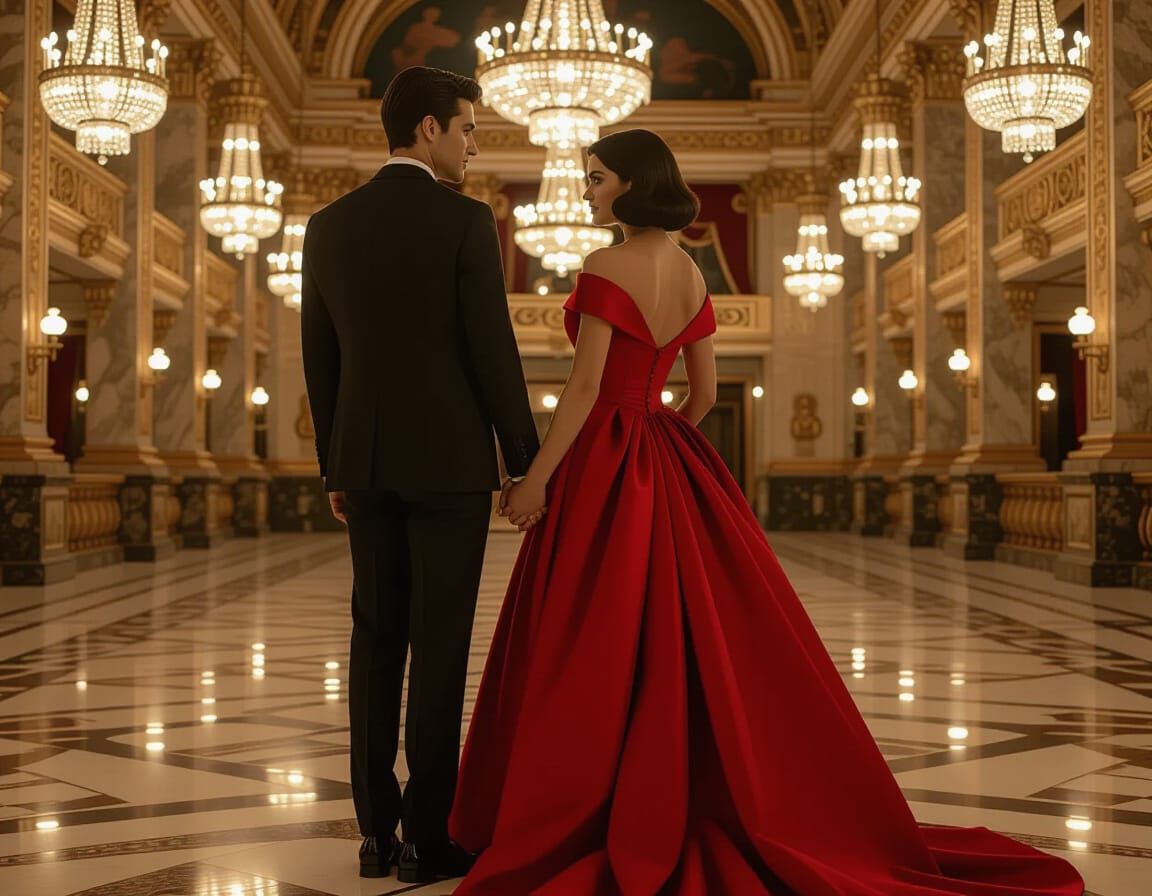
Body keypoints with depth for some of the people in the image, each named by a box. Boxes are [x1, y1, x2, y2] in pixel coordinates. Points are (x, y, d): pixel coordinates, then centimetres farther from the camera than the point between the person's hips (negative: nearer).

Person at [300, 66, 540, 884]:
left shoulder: (329, 226, 7)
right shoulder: (466, 221, -10)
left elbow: (319, 358, 10)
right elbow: (494, 354, -11)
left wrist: (335, 468, 18)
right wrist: (528, 463, -2)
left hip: (368, 463, 5)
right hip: (450, 461, -5)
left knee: (377, 641, 9)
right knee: (439, 646, -1)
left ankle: (378, 830, 12)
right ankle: (430, 834, 4)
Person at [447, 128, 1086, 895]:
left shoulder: (607, 268, -14)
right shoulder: (689, 272, 9)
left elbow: (586, 386, -18)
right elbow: (705, 390, 12)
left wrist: (536, 479, -13)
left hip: (603, 466, -8)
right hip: (668, 464, 8)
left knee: (596, 657, -1)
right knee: (686, 641, 12)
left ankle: (589, 830, 6)